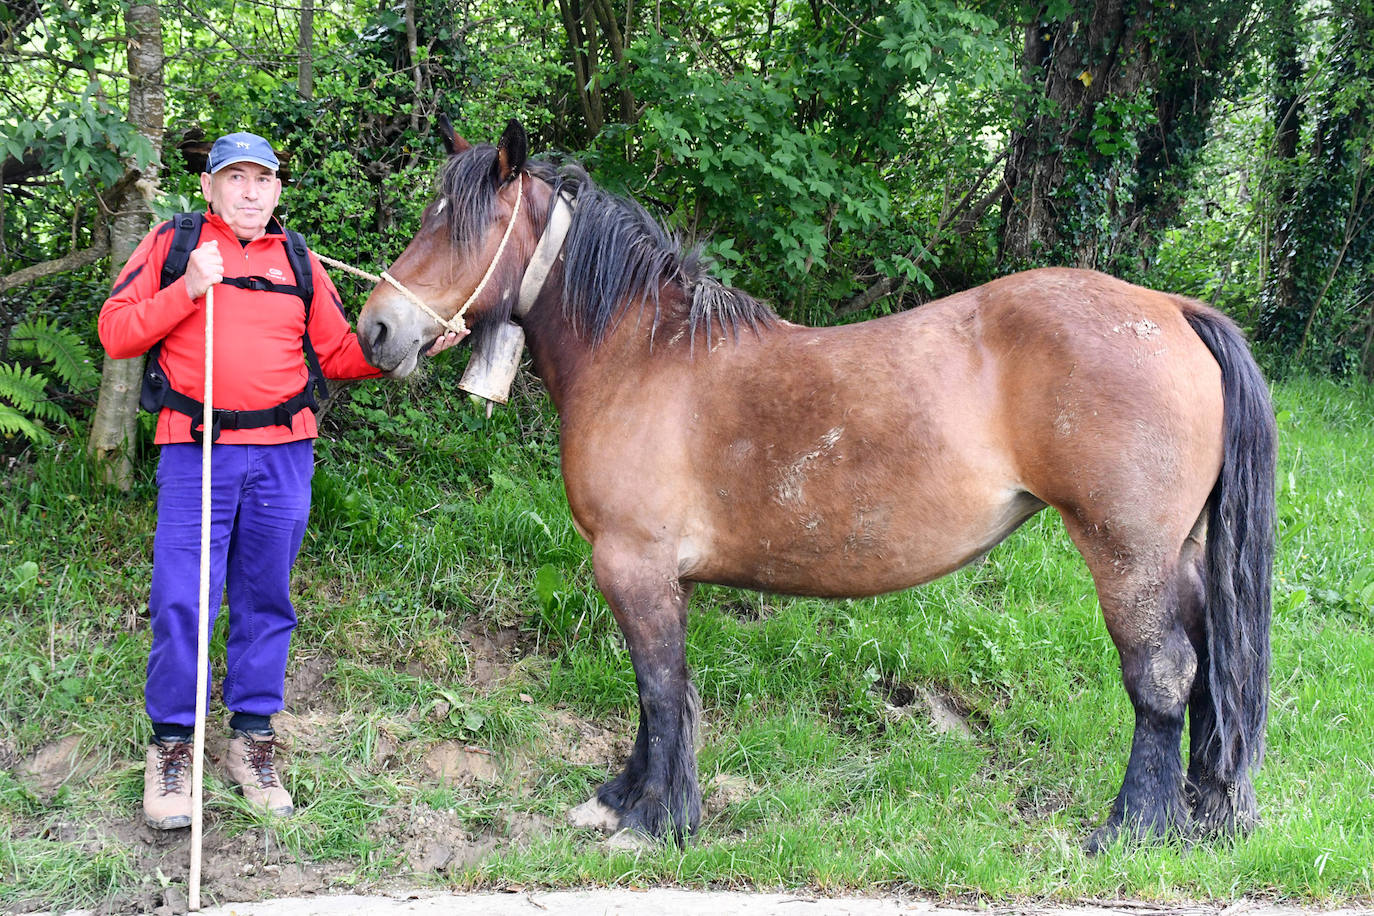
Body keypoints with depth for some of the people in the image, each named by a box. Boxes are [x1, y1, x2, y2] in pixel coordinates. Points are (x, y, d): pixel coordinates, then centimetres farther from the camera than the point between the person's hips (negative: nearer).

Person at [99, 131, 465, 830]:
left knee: (265, 599, 8)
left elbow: (339, 353, 14)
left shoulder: (298, 261, 13)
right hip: (195, 450, -3)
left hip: (282, 453, 3)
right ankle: (172, 745, 7)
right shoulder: (172, 244, 5)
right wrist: (187, 290, -12)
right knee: (181, 600, -5)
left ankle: (253, 740, 19)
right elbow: (115, 332, 0)